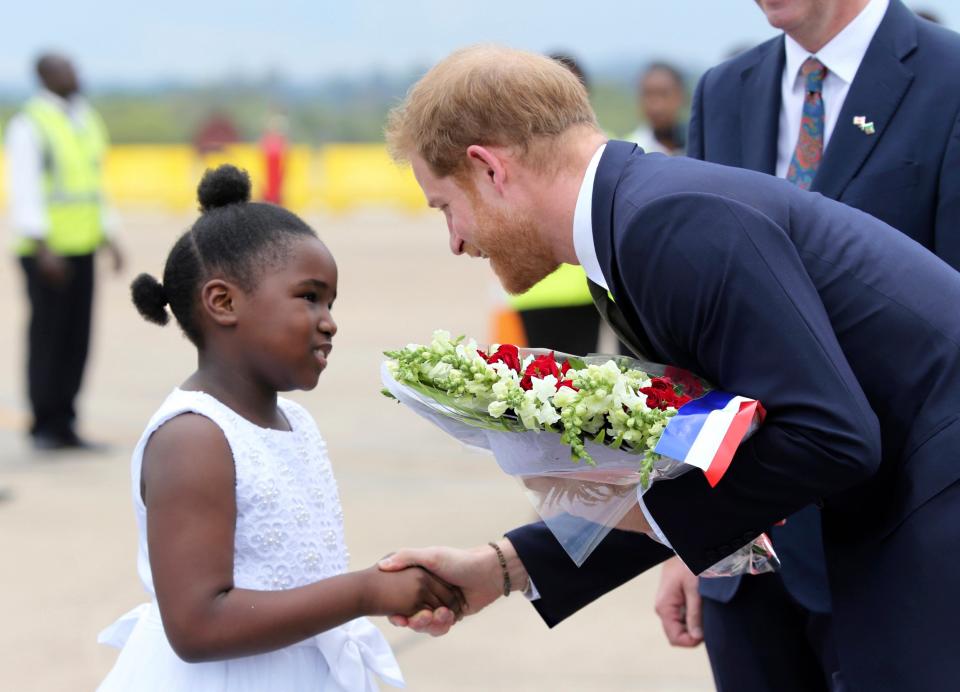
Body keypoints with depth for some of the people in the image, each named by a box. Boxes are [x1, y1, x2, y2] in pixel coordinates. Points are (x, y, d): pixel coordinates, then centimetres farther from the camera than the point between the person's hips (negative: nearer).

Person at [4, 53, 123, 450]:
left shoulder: (88, 121, 15)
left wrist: (108, 237, 15)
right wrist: (43, 248, -19)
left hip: (82, 248, 7)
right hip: (46, 250, -7)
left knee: (76, 339, 5)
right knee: (47, 336, -4)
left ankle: (64, 426, 11)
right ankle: (44, 427, 3)